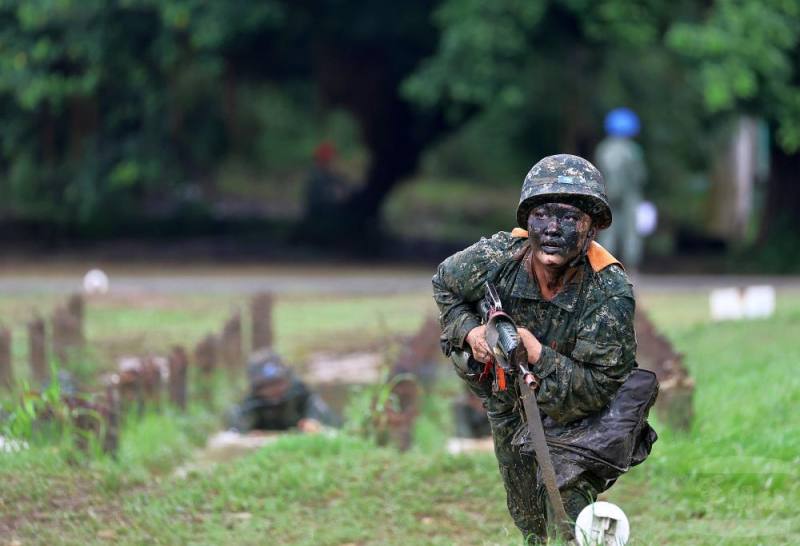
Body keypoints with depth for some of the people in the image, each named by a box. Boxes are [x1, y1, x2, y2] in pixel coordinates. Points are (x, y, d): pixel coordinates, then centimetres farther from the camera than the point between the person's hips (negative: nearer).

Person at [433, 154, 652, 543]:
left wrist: (537, 354, -42)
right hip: (506, 406, 4)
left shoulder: (609, 293, -34)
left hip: (571, 417, -4)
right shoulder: (497, 257, -25)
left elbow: (598, 390, -32)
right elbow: (445, 284, 0)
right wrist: (469, 331, -17)